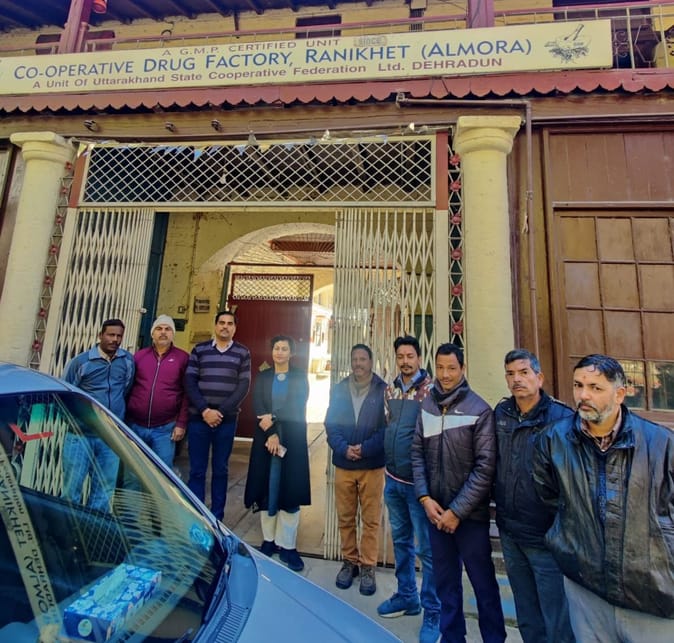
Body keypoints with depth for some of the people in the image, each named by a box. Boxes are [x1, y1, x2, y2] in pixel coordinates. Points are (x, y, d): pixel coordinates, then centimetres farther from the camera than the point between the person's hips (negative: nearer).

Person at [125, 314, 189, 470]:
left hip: (165, 428, -3)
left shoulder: (183, 358, -2)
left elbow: (187, 393, -3)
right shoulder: (139, 356, 7)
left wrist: (181, 423, -7)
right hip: (135, 425, 3)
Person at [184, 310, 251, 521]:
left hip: (227, 420, 0)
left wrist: (221, 412, -11)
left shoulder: (243, 353, 4)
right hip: (198, 418, 0)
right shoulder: (199, 349, 6)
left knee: (221, 469, 10)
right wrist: (205, 410, -12)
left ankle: (216, 518, 23)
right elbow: (189, 383, -1)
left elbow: (243, 386, -3)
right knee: (197, 470, 6)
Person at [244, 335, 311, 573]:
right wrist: (270, 434, -14)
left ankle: (287, 545, 13)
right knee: (267, 489, 7)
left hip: (292, 441, -1)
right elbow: (257, 407, -3)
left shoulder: (300, 377, 5)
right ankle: (269, 540, 23)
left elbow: (297, 406, -7)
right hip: (266, 439, 2)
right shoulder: (262, 377, 9)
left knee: (290, 491, 1)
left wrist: (273, 417, -15)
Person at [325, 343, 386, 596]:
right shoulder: (339, 390, 4)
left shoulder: (383, 391, -5)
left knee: (371, 520, 8)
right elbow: (331, 425, 2)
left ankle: (368, 567, 26)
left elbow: (387, 428, -9)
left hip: (373, 466, -2)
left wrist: (365, 448, -19)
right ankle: (349, 562, 33)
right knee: (345, 518, 14)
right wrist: (344, 448, -13)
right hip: (343, 464, 3)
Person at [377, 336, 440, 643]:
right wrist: (387, 462, 12)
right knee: (401, 541, 20)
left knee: (427, 547, 7)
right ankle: (406, 596, 39)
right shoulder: (390, 390, 5)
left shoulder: (430, 389, -14)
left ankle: (433, 611, 26)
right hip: (392, 479, 6)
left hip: (418, 481, -6)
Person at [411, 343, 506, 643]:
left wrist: (457, 510, -13)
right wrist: (425, 498, -7)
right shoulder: (426, 406, -2)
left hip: (470, 514, -3)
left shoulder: (479, 410, -12)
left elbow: (485, 467, -13)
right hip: (435, 510, 4)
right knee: (445, 581, 19)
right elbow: (417, 453, 2)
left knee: (483, 582, 13)